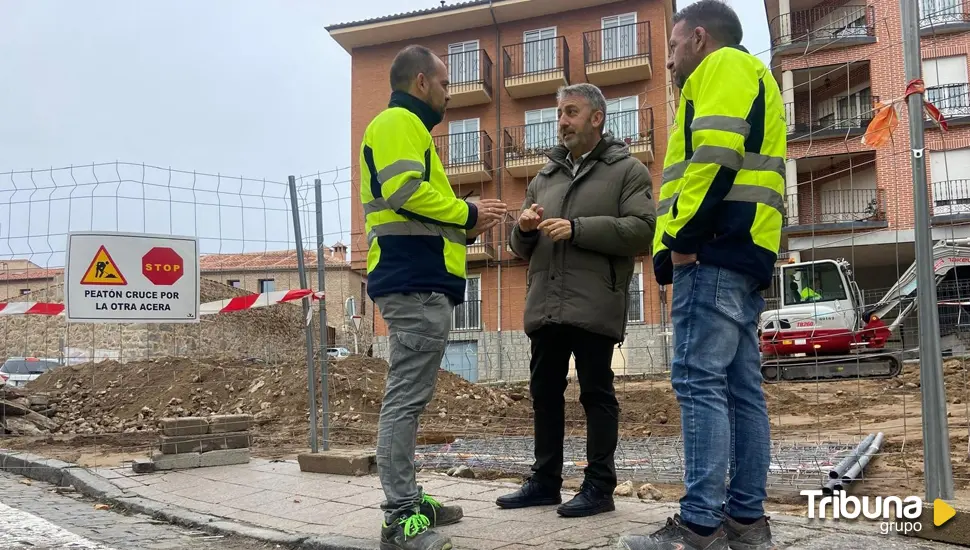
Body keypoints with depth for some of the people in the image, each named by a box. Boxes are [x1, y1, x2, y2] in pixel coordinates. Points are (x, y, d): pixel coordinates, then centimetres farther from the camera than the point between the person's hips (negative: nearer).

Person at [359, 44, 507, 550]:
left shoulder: (406, 128, 28)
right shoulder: (399, 122, -4)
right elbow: (405, 191, -20)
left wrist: (463, 227, 15)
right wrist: (467, 213, -8)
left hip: (418, 282, 11)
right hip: (416, 282, -11)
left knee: (407, 399, 12)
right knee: (405, 399, -11)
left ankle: (407, 502, 20)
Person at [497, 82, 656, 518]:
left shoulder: (627, 170, 4)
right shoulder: (544, 177, 21)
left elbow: (642, 230, -11)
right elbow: (522, 249, 21)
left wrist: (578, 228, -17)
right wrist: (524, 228, -3)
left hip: (594, 304, -6)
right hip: (545, 304, 6)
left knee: (596, 394, 1)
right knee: (545, 393, 10)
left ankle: (599, 486, 10)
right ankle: (545, 480, 22)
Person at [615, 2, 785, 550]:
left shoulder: (722, 67, 1)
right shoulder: (752, 80, 32)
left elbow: (717, 151, -18)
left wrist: (683, 235, -17)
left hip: (715, 248, -10)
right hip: (746, 252, 10)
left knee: (699, 381, -12)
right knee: (742, 388, 7)